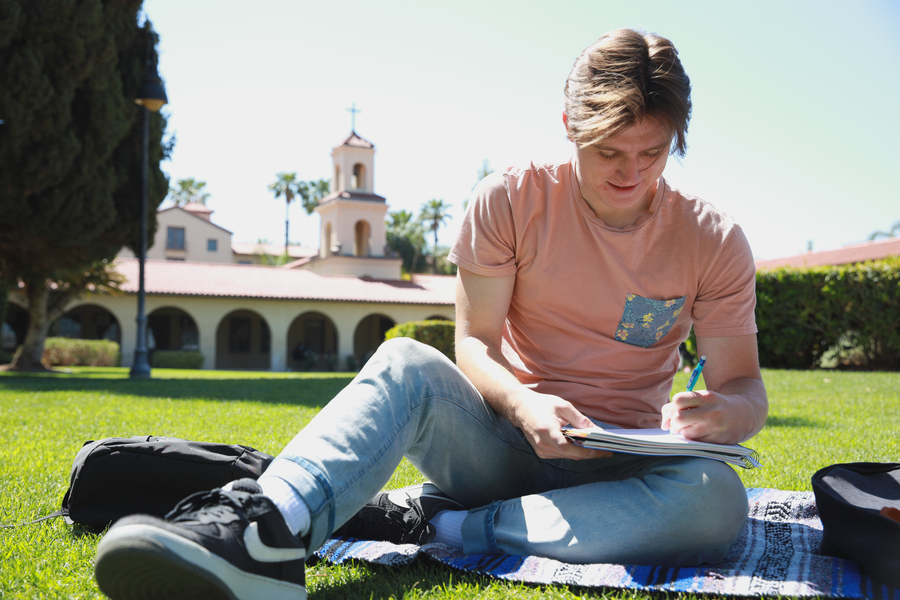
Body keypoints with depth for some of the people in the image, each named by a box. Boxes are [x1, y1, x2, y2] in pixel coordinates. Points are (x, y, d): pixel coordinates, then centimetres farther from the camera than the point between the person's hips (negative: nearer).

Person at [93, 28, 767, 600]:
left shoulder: (713, 240, -3)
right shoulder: (512, 201, -4)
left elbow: (745, 386, -2)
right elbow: (475, 342, -5)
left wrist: (723, 412, -27)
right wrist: (521, 403, -28)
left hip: (621, 466, 1)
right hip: (509, 440, 0)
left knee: (717, 498, -34)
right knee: (405, 362, -29)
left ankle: (427, 522, -30)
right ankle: (269, 529, -55)